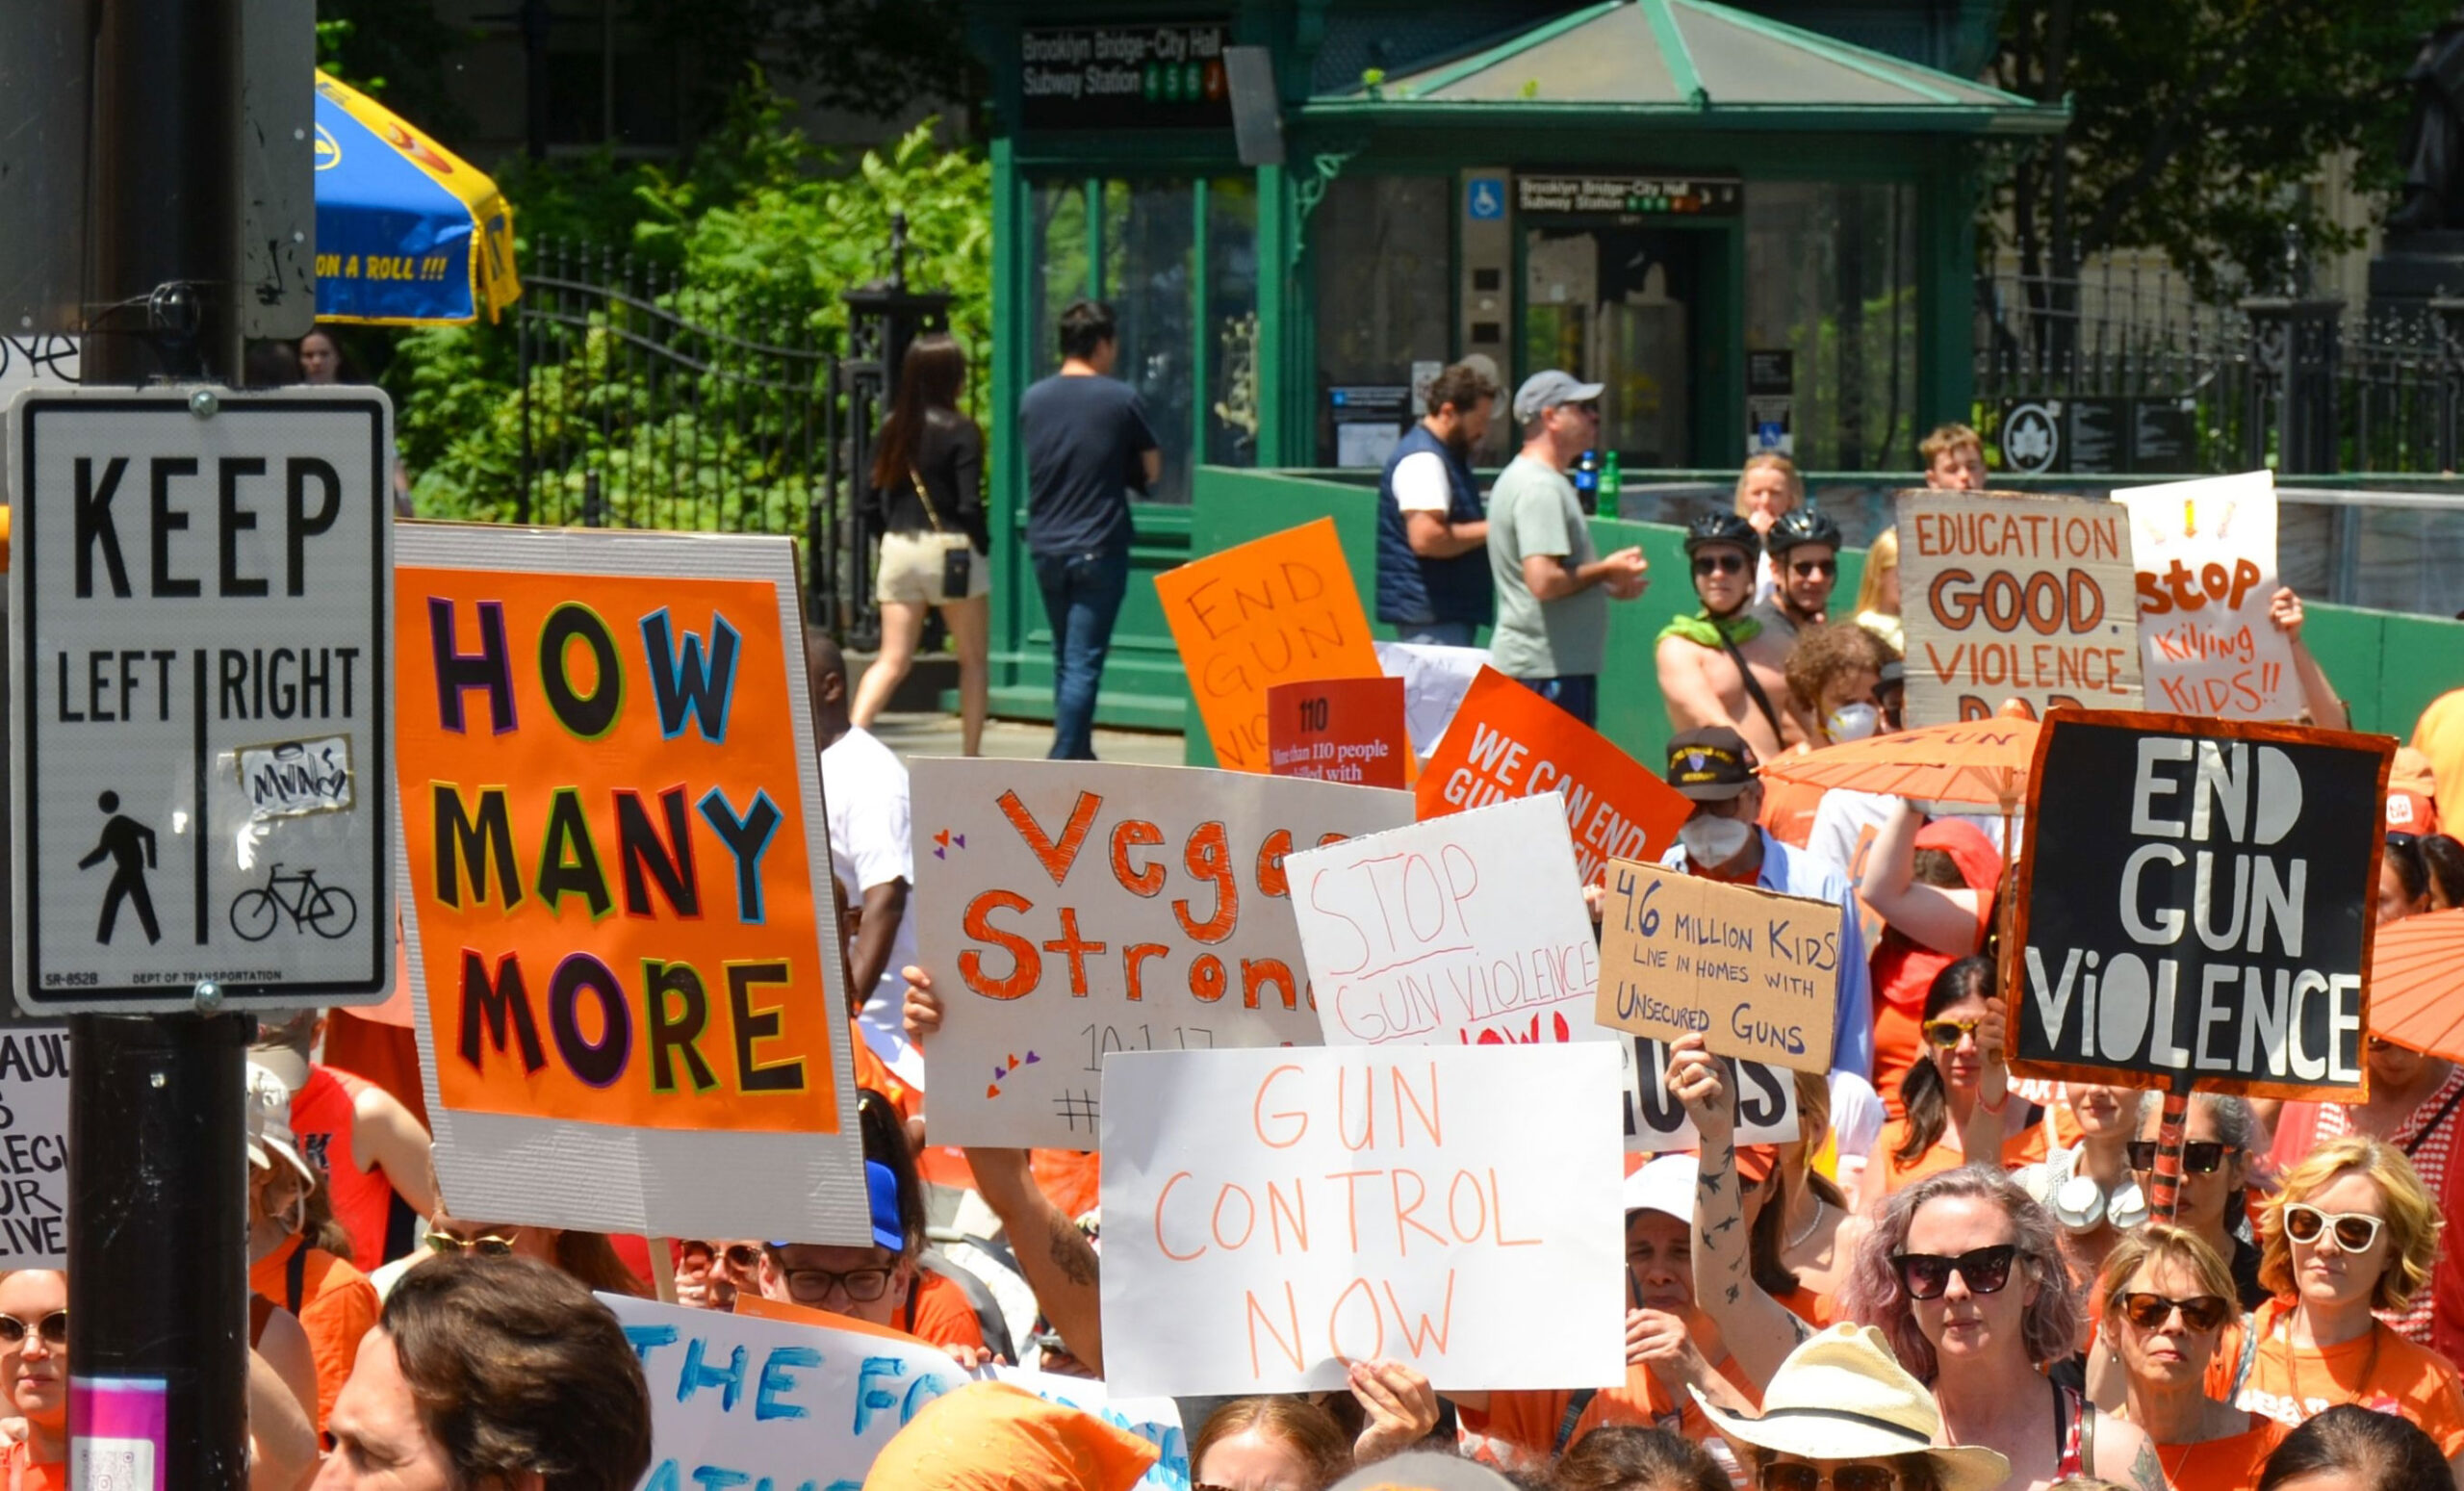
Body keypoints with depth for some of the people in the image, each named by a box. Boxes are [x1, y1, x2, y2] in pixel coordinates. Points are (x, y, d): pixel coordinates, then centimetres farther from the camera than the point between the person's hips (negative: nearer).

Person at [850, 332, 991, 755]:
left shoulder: (891, 429, 4)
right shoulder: (960, 432, -11)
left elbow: (873, 499, 6)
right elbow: (969, 504, -15)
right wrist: (982, 547, -1)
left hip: (898, 547, 4)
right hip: (949, 547, -4)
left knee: (892, 661, 4)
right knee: (974, 660, 11)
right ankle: (970, 759, 13)